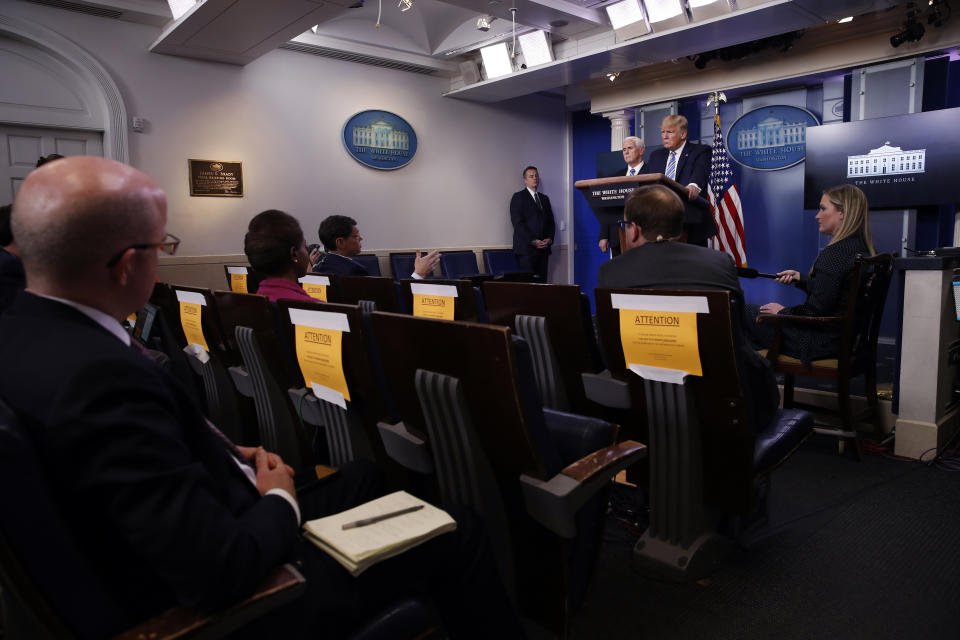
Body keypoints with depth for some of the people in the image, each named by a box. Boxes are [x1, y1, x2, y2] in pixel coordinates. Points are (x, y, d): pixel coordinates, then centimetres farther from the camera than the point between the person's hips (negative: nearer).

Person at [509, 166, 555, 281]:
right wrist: (532, 241, -15)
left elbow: (551, 222, 19)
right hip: (526, 248, -6)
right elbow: (517, 223, -9)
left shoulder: (544, 198, 21)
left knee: (542, 281, 0)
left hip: (543, 247, 6)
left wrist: (549, 238, 0)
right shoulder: (518, 197, 1)